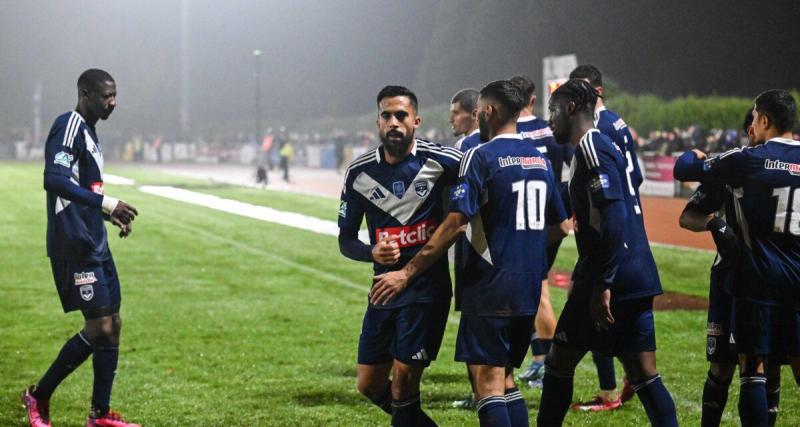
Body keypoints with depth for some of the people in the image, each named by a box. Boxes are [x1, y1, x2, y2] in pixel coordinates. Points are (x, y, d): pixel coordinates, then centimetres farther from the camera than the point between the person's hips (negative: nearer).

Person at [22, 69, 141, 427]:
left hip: (95, 245, 10)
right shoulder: (68, 126, -12)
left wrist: (110, 214, 15)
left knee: (111, 326, 7)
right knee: (99, 327, -10)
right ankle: (38, 397, 5)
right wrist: (106, 203, -27)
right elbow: (55, 180, -25)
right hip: (75, 246, -10)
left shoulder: (88, 130, 18)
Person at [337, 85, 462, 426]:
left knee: (402, 382, -10)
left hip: (428, 286, -4)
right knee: (370, 385, 9)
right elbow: (346, 240, 7)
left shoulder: (440, 161, -8)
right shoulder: (359, 173, 2)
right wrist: (373, 253, -14)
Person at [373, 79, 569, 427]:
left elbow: (454, 225, -16)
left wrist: (407, 273, -13)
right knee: (505, 379, 17)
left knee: (489, 385, -7)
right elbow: (559, 226, 19)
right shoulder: (540, 159, 11)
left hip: (490, 290, -7)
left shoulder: (482, 156, -10)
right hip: (528, 292, 7)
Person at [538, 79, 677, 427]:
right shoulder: (606, 146, 18)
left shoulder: (591, 150, -12)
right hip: (638, 277, 9)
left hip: (613, 279, -9)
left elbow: (614, 222, -21)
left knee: (560, 362, 4)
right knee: (642, 374, 7)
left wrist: (601, 285, -22)